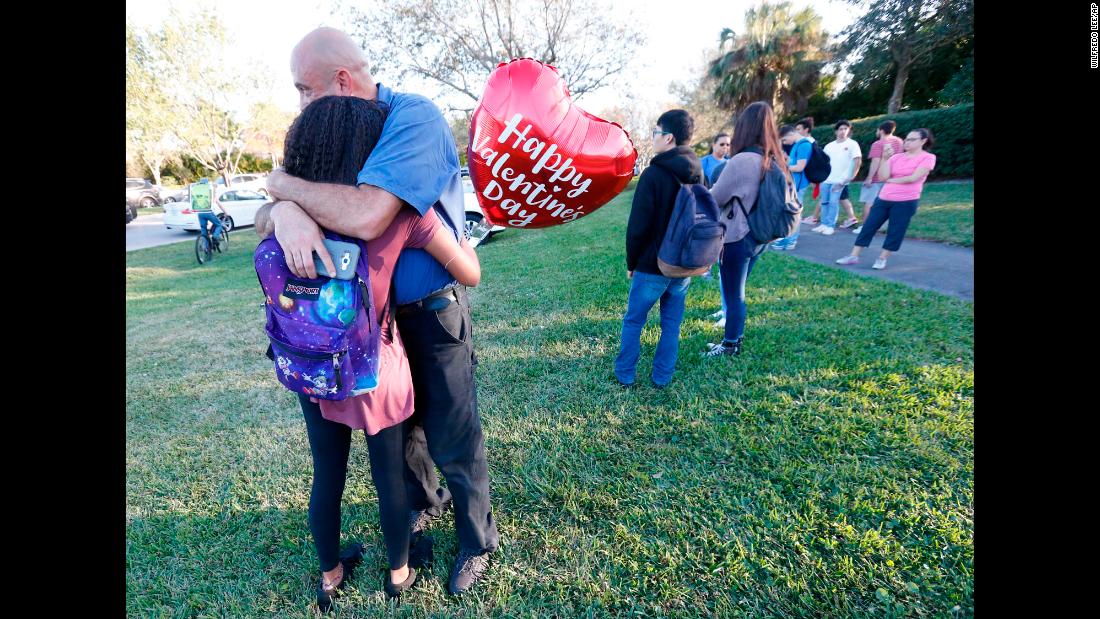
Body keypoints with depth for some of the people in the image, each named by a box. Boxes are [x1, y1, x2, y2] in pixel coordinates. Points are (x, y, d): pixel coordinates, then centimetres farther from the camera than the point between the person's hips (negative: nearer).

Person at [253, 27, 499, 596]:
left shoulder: (414, 117, -19)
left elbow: (366, 216, -35)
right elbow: (267, 214, 2)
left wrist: (286, 184, -16)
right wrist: (285, 212, -23)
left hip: (431, 314, -7)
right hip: (373, 313, 7)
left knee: (453, 442, 6)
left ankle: (477, 542, 33)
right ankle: (424, 504, 51)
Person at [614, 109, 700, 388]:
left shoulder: (654, 174, -16)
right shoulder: (698, 173, 6)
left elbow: (638, 225, -16)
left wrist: (631, 262, -3)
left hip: (652, 265, -6)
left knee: (633, 321, 10)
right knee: (671, 324, 14)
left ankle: (625, 375, 20)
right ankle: (662, 377, 24)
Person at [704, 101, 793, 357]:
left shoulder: (742, 161, -21)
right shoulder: (776, 160, 3)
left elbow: (715, 198, -11)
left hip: (737, 237, -8)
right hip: (758, 236, 8)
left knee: (733, 294, 5)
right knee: (738, 291, 21)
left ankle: (730, 345, 19)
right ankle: (736, 335, 34)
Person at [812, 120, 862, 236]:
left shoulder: (852, 144, 0)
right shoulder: (829, 146, 11)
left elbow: (858, 161, -5)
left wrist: (852, 177, -12)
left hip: (840, 179, -4)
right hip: (826, 179, 5)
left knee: (833, 202, -8)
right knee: (824, 202, 7)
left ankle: (831, 226, -4)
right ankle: (824, 224, 14)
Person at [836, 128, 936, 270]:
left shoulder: (928, 158, -1)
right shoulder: (896, 157, 10)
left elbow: (913, 178, -13)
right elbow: (882, 177, -3)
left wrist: (891, 180, -3)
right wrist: (885, 158, -9)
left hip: (906, 202, -4)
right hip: (883, 199, 4)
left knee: (895, 232, 1)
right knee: (868, 226, 1)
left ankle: (882, 259, 12)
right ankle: (854, 256, 5)